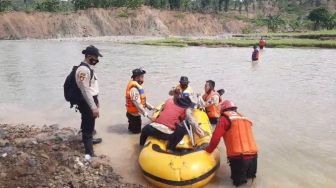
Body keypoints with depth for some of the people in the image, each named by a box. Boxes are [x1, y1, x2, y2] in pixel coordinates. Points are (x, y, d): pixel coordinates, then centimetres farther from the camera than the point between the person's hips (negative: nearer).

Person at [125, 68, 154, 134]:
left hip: (133, 113, 10)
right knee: (136, 131, 5)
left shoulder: (136, 86, 6)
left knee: (134, 129, 24)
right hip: (134, 114, -10)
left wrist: (150, 106, 11)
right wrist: (145, 113, -25)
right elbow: (137, 103, -29)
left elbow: (142, 100, 13)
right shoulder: (134, 89, -28)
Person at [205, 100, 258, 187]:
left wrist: (208, 150, 11)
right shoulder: (245, 118, 19)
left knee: (238, 179, 18)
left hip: (238, 156, -5)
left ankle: (241, 177, -4)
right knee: (250, 174, 31)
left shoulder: (225, 118, 0)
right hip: (253, 155, 6)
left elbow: (215, 138, -5)